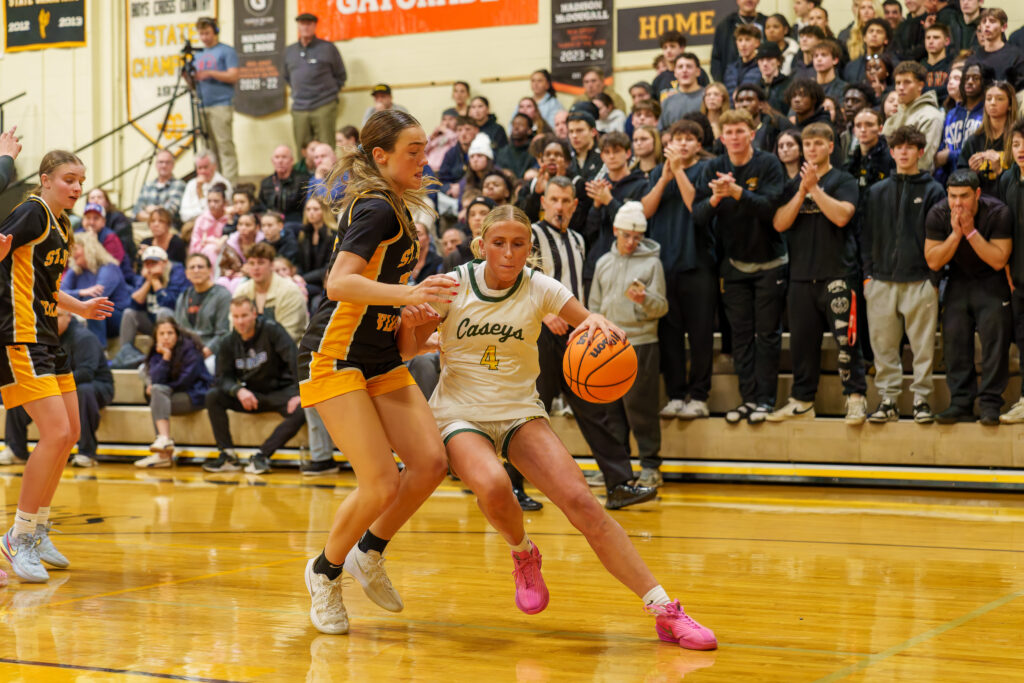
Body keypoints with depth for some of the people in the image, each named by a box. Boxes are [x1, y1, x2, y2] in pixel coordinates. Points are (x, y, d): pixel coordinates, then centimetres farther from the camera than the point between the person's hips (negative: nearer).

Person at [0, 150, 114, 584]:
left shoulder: (62, 226, 17)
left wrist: (80, 307, 34)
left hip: (48, 339, 10)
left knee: (69, 435, 12)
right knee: (55, 433, -16)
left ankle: (37, 532, 25)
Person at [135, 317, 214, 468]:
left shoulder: (189, 349, -8)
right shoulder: (157, 353, 7)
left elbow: (185, 381, -12)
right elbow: (155, 380, -9)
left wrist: (156, 388, -4)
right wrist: (165, 357, -20)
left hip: (195, 395, -5)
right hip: (169, 395, 5)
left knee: (158, 391, -26)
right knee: (157, 389, -26)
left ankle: (164, 439, -41)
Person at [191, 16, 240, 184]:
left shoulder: (226, 51, 1)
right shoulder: (198, 54, 21)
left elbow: (234, 76, -9)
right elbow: (195, 81, 23)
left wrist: (210, 73, -18)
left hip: (221, 105, -7)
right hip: (202, 106, 7)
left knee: (225, 146, -11)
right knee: (209, 147, 5)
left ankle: (231, 184, -13)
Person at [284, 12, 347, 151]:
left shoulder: (328, 48, 4)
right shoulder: (289, 51, 14)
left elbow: (341, 76, 10)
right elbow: (286, 76, 28)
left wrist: (329, 92, 2)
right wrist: (298, 91, 15)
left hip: (324, 108, -3)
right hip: (299, 110, 3)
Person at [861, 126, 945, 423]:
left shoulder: (933, 190, 5)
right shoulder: (877, 192, 12)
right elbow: (866, 235, 13)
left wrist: (934, 275, -4)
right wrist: (868, 273, 4)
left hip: (920, 281, -2)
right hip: (882, 281, 2)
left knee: (923, 345, -1)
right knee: (884, 346, 3)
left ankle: (922, 399, 6)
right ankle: (888, 400, 10)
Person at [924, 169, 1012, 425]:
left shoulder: (997, 213, -20)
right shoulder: (938, 214, -13)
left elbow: (999, 261, -23)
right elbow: (933, 262, -14)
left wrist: (971, 231, -30)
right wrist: (956, 233, -26)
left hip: (991, 282, -3)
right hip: (959, 281, 3)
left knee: (994, 337, -11)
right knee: (954, 339, -3)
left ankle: (990, 403, -7)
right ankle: (961, 403, 2)